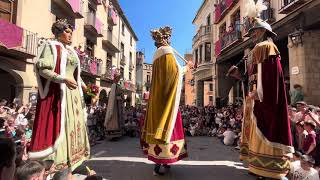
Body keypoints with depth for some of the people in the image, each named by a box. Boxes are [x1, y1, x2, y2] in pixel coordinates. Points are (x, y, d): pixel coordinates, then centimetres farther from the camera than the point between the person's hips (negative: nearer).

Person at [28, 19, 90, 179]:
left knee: (72, 127, 8)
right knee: (57, 127, -8)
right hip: (56, 93, -7)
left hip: (73, 94, 8)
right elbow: (42, 69, -13)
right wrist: (63, 79, -23)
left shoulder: (71, 51, 20)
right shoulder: (51, 46, -2)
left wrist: (81, 84, 15)